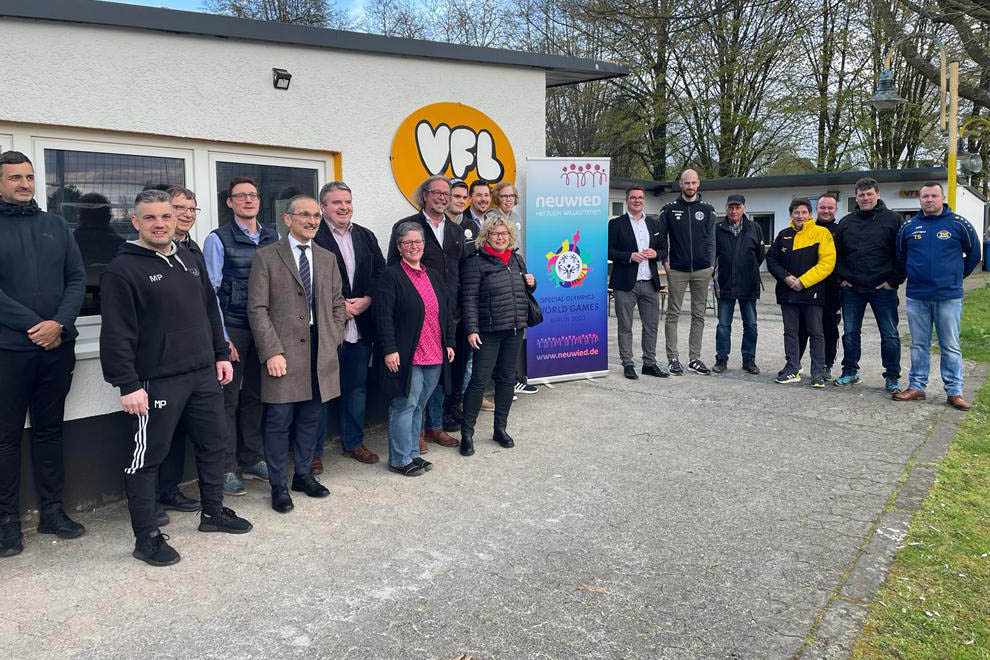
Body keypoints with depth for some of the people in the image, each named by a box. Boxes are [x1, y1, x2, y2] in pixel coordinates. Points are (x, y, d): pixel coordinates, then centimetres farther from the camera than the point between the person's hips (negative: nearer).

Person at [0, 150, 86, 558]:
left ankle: (53, 510, 21)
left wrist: (59, 323, -9)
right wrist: (34, 326, -13)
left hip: (57, 347, 3)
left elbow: (77, 279, 5)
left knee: (49, 430, 11)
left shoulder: (56, 226, 11)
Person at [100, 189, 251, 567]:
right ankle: (146, 537, 14)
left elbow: (210, 311, 20)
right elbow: (117, 334, -14)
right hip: (157, 381, -7)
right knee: (148, 456, 2)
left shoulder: (188, 260, 13)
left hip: (204, 374, 7)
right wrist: (128, 384, -18)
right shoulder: (123, 270, -9)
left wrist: (221, 355, 15)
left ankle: (213, 512, 33)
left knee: (213, 443, 16)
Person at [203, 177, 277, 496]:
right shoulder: (218, 239, -2)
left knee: (255, 395, 11)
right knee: (228, 398, 0)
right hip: (232, 329, -4)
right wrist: (221, 337, -10)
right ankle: (227, 468, 10)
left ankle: (252, 460, 24)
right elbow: (211, 290, -5)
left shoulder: (273, 238, 10)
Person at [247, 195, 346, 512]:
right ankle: (278, 484, 16)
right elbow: (257, 309, -6)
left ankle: (303, 474, 29)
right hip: (283, 351, -4)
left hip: (320, 350, 5)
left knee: (310, 418, 13)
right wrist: (272, 352, -13)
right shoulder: (267, 257, -2)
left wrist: (332, 341, 4)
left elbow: (337, 304, 16)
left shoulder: (328, 258, 13)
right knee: (279, 420, 1)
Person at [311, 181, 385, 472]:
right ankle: (314, 450, 17)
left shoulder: (366, 236, 11)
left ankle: (353, 442, 32)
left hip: (360, 326, 6)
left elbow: (381, 272, 9)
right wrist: (338, 306, -16)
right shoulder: (313, 237, -9)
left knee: (356, 388, 16)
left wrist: (366, 300, -6)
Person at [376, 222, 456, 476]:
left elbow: (446, 312, 19)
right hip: (406, 357, -6)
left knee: (418, 406, 14)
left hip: (434, 356, 7)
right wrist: (389, 350, -18)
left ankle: (413, 453, 25)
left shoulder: (434, 276, 16)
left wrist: (449, 343, 13)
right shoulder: (391, 276, -6)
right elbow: (383, 317, -12)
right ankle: (400, 459, 10)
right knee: (405, 406, -2)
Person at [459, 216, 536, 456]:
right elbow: (469, 300, -12)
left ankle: (501, 428, 25)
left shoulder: (517, 259, 13)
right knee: (479, 380, -5)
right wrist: (471, 330, -19)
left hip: (515, 330, 6)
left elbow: (524, 292, 26)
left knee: (507, 379, 12)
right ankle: (467, 433, 5)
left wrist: (531, 283, 4)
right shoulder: (476, 263, -7)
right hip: (488, 332, -6)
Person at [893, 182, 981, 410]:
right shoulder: (908, 227, 5)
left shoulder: (959, 224, -2)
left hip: (949, 297, -2)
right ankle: (916, 386, 18)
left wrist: (957, 276, 12)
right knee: (919, 345, 10)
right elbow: (900, 255, 19)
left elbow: (974, 253, 9)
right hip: (916, 297, 2)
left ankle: (954, 391, 10)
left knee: (951, 346, 3)